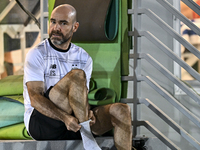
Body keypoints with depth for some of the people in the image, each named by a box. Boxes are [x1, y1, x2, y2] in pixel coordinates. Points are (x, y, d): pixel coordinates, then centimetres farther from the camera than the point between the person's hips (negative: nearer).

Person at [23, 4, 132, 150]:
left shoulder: (84, 58, 13)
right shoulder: (37, 54, -4)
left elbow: (83, 97, 7)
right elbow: (35, 98, -14)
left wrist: (88, 113, -19)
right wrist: (66, 118, -31)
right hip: (40, 122, -5)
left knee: (121, 110, -18)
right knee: (77, 75, -27)